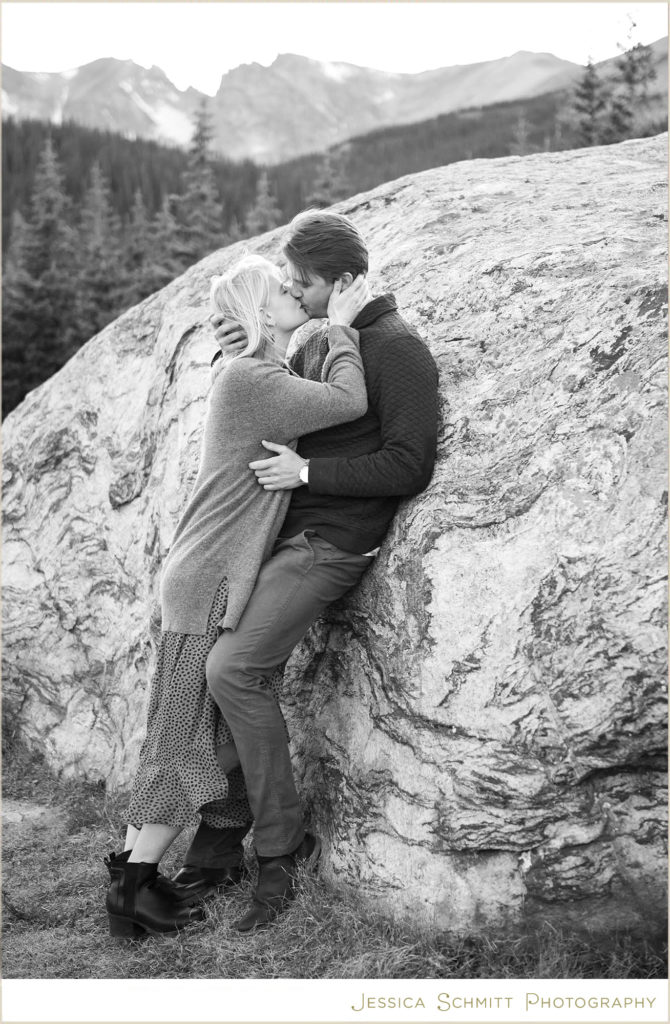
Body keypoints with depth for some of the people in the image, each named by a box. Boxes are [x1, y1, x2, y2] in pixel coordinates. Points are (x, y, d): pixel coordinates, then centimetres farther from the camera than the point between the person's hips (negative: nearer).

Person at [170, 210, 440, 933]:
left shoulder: (397, 350, -10)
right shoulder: (317, 343, 17)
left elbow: (409, 467, -15)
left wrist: (308, 471, -17)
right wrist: (244, 357, 4)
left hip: (334, 542, -8)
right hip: (285, 533, 8)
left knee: (233, 668, -20)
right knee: (238, 678, 3)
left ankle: (283, 844, -5)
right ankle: (215, 847, 13)